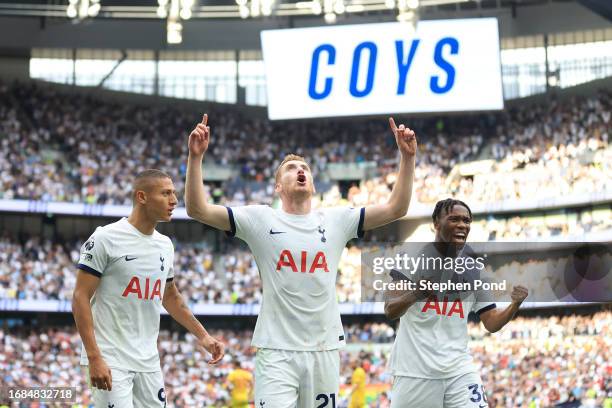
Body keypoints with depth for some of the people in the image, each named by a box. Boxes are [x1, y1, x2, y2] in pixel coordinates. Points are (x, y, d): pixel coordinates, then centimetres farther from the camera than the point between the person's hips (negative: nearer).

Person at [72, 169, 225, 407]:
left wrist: (202, 336, 17)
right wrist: (94, 358, -19)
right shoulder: (106, 238, -10)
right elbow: (81, 298, -12)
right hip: (109, 359, -7)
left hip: (148, 361, 7)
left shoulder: (165, 245, 10)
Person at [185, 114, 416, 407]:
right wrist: (196, 157, -16)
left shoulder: (336, 221, 9)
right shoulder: (260, 219, 2)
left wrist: (407, 157, -2)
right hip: (277, 350, -3)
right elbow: (197, 209, -5)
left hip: (325, 350, 3)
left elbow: (396, 208, 6)